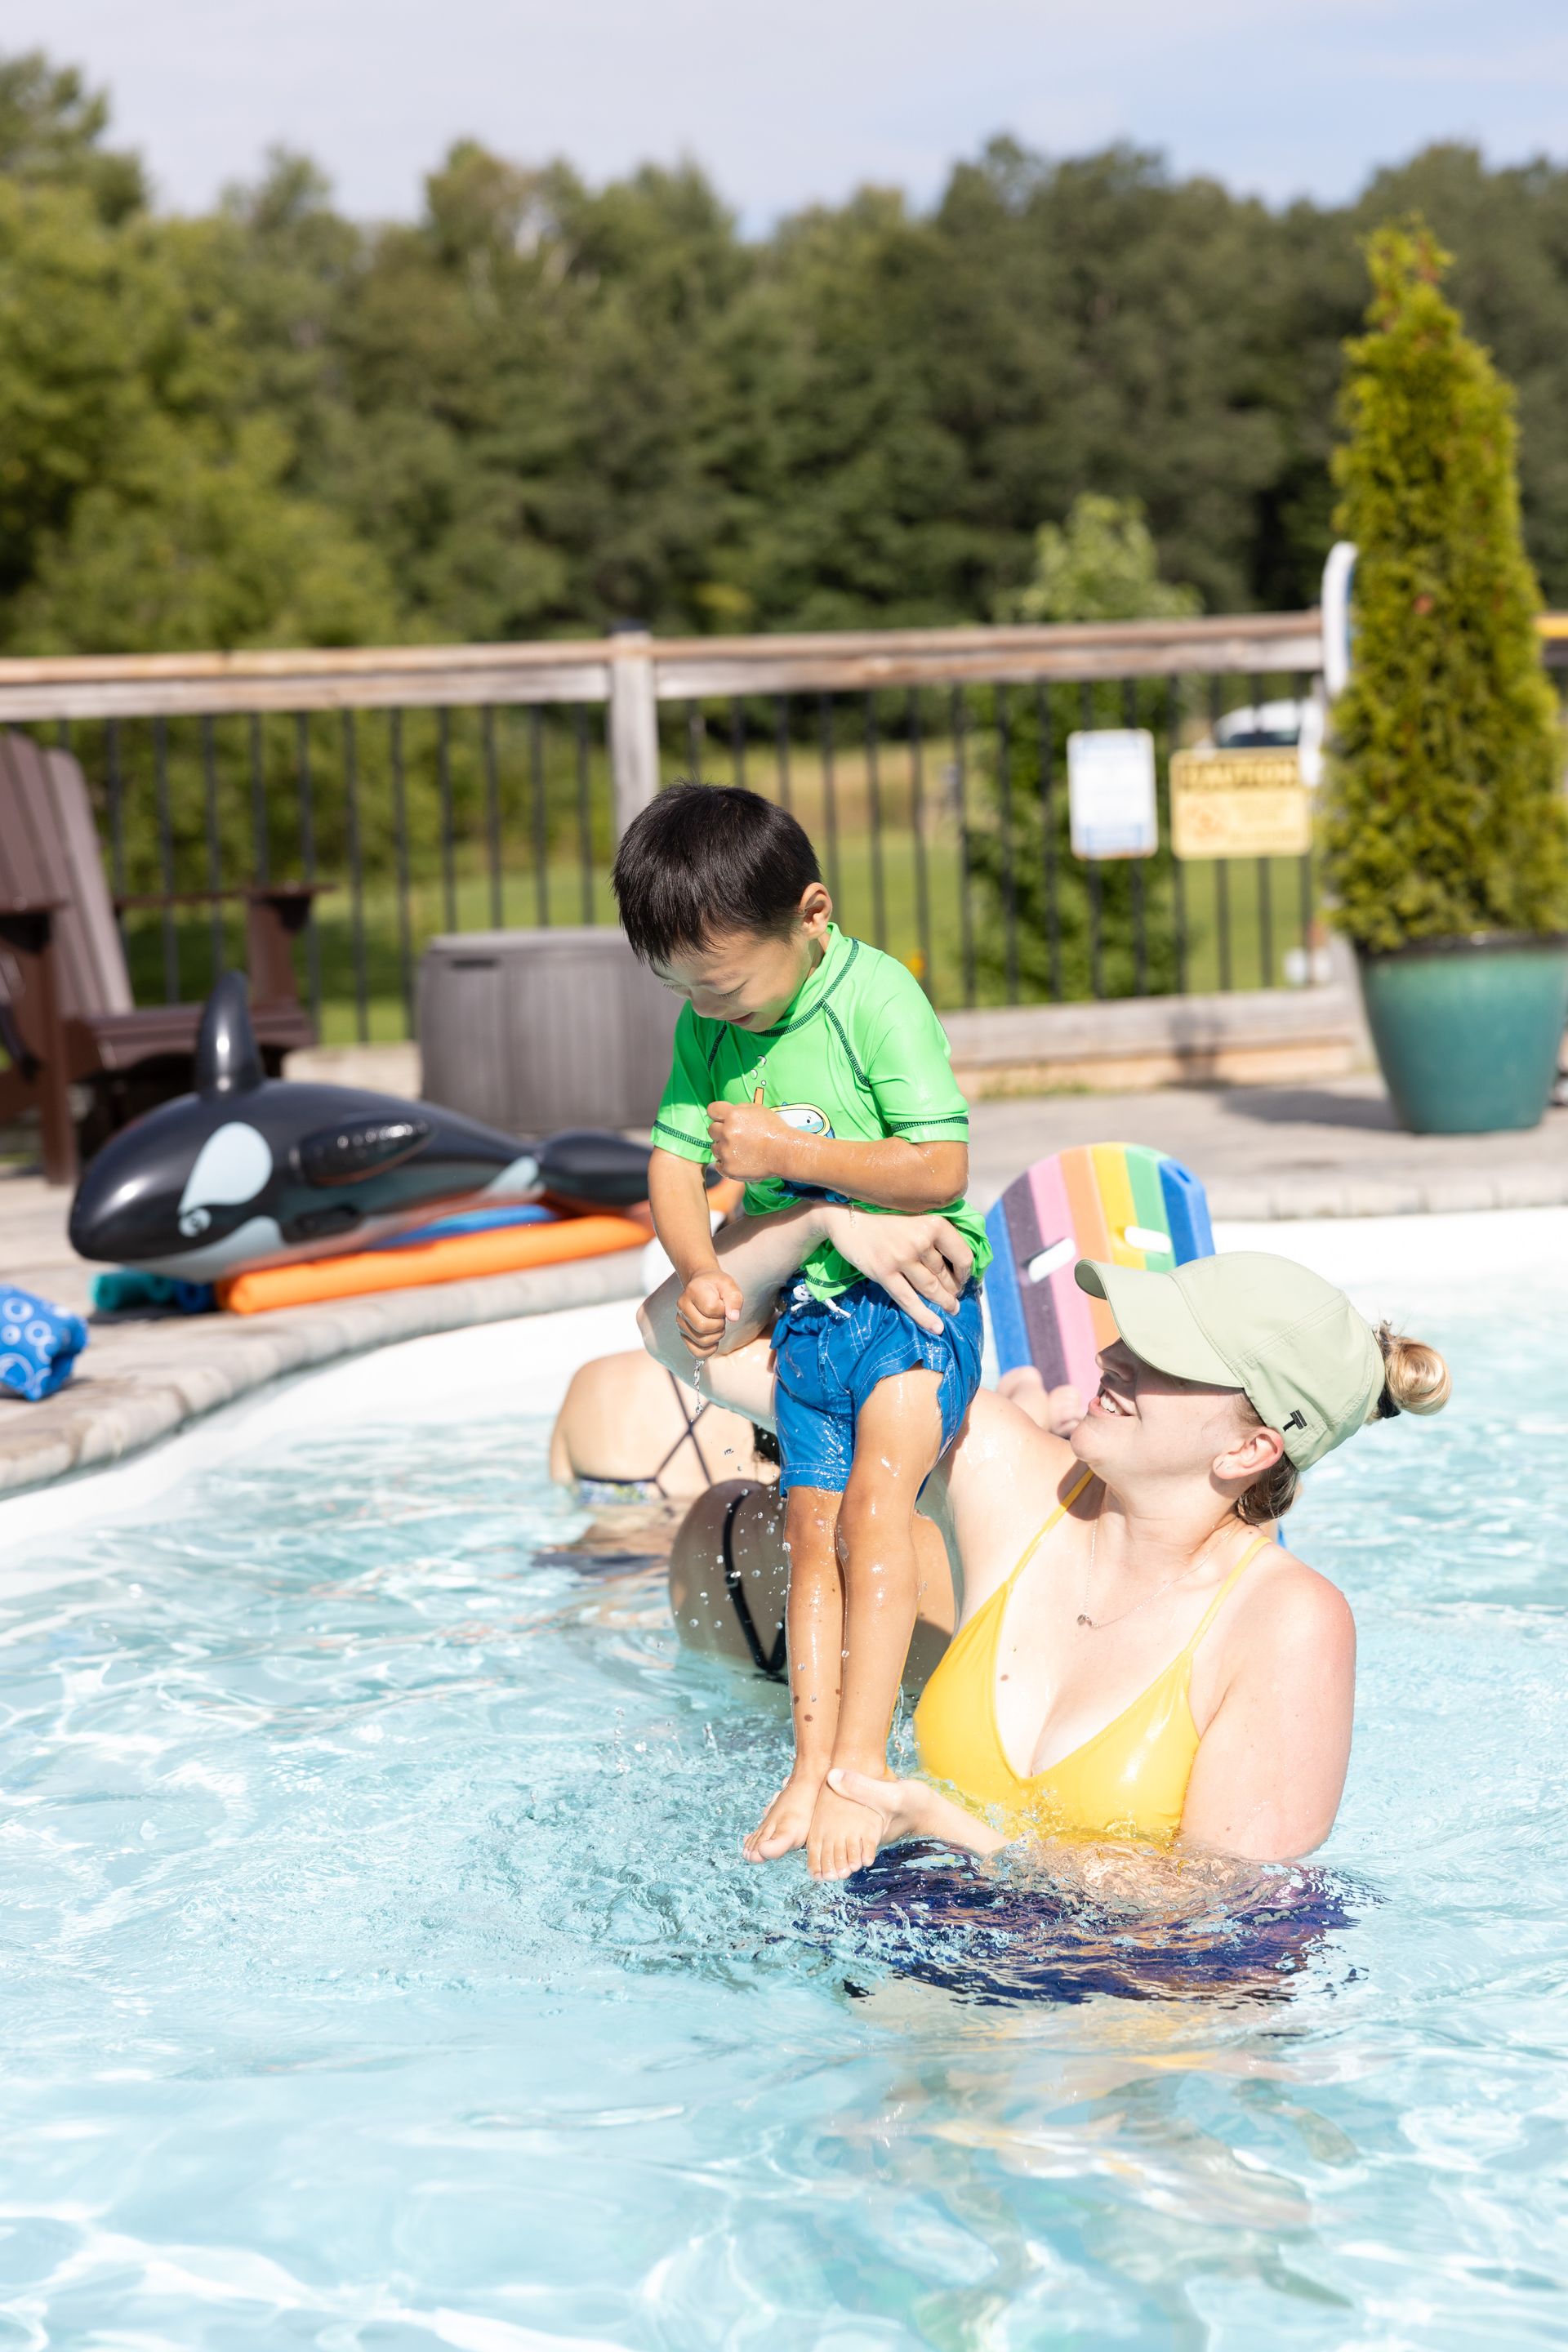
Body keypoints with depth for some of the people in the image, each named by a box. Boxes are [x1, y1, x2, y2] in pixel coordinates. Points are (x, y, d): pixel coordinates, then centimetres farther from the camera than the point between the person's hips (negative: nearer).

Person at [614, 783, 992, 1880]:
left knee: (876, 1493, -21)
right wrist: (699, 1269, -14)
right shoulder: (708, 1028, 4)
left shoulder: (878, 997, -17)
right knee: (812, 1524, 2)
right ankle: (812, 1765, 2)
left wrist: (786, 1152, -23)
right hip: (809, 1308, 7)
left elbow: (940, 1169, -21)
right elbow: (675, 1157, 5)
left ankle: (862, 1758, -20)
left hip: (917, 1291, -6)